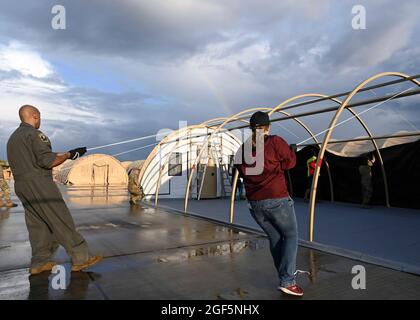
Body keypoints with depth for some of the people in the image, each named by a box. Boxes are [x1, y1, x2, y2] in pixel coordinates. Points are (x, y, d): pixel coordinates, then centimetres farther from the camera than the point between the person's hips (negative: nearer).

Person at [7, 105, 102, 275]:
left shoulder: (12, 138, 18)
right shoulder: (35, 134, -11)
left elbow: (24, 162, 21)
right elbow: (48, 162, -17)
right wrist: (69, 154, -7)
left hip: (21, 186, 9)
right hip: (39, 184, -9)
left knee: (37, 224, 12)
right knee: (61, 221, -7)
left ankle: (39, 263, 16)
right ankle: (80, 258, -3)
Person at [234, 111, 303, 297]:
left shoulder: (243, 149, 6)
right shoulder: (275, 142, -9)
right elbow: (289, 162, -2)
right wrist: (293, 150, 17)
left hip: (254, 202, 6)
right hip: (276, 199, -5)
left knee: (275, 238, 19)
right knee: (290, 235, 9)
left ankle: (286, 274, 30)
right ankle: (287, 281, 1)